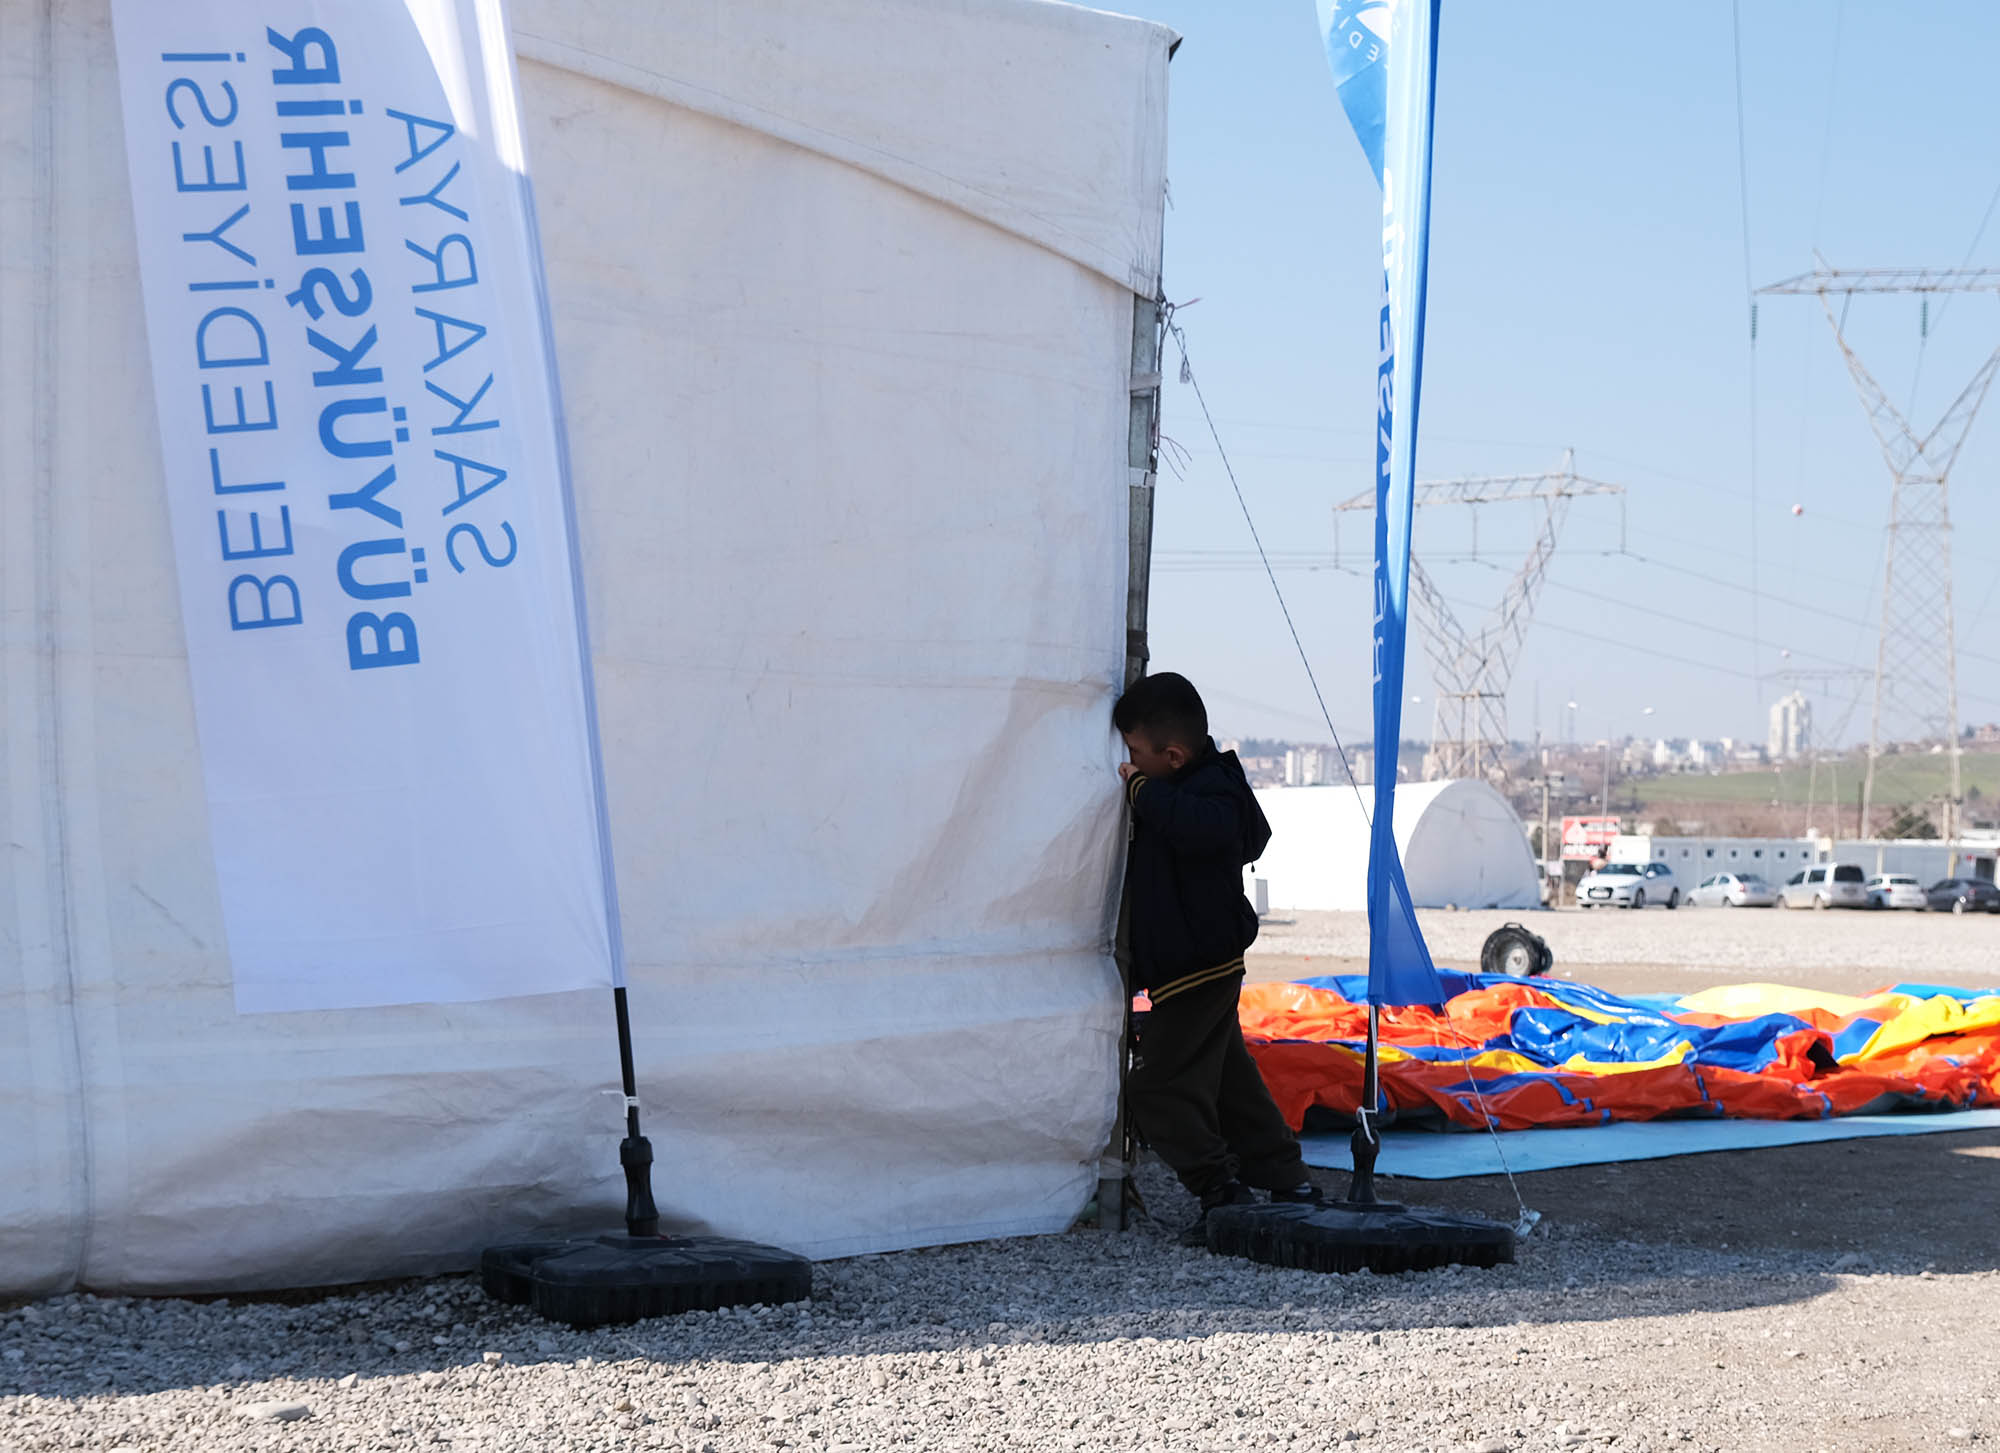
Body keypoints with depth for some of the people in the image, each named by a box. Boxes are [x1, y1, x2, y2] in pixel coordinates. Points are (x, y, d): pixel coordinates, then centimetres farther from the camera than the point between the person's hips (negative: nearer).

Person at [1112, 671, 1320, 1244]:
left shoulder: (1212, 791, -21)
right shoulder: (1200, 786, 11)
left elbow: (1204, 826, -45)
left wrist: (1143, 789, -32)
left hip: (1195, 972, -11)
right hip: (1207, 967, 11)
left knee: (1159, 1088, -8)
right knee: (1230, 1081, 17)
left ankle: (1224, 1191, -6)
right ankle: (1288, 1182, 23)